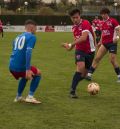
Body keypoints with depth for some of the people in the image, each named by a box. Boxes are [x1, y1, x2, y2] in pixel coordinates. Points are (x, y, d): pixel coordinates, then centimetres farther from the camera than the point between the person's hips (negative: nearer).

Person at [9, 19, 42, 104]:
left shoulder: (18, 37, 19)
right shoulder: (31, 37, -4)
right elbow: (28, 52, -18)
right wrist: (28, 69, -23)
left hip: (11, 66, 7)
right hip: (20, 67, -7)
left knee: (25, 77, 35)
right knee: (38, 74, 18)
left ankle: (18, 97, 34)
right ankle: (30, 97, 8)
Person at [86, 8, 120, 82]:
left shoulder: (113, 21, -9)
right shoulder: (103, 23, 11)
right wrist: (101, 41, 21)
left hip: (112, 43, -6)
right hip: (104, 43, 6)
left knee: (113, 60, -7)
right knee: (97, 58, 0)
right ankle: (89, 74, 2)